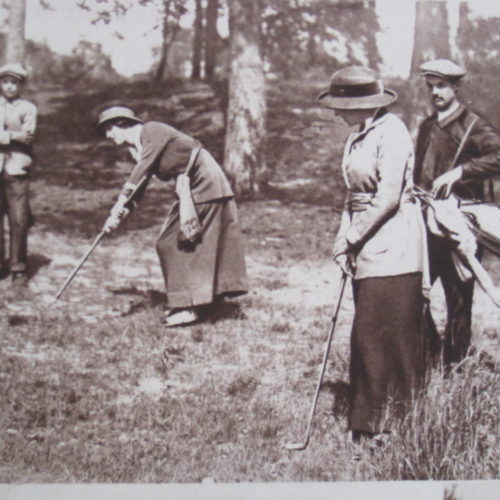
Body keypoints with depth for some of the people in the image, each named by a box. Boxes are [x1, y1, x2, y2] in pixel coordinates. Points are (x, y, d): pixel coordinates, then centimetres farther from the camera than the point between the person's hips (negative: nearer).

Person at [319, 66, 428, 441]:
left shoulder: (390, 134, -14)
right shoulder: (358, 136, 14)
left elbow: (389, 199, -19)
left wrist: (352, 237, -12)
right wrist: (345, 239, 8)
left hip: (391, 251, -9)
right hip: (367, 250, 9)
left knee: (376, 337, -7)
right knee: (367, 336, 12)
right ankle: (369, 425, 20)